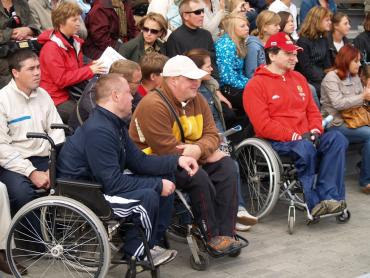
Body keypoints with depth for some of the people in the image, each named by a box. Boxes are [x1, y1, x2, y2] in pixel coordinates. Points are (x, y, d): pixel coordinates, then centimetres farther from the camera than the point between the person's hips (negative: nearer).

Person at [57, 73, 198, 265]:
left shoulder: (114, 124, 7)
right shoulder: (98, 131, -26)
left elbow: (139, 161, 11)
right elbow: (113, 183, -28)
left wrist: (177, 161, 1)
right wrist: (157, 185, -20)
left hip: (98, 185, 11)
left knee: (165, 179, 6)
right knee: (147, 196, -27)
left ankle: (151, 242, 10)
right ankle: (136, 253, -4)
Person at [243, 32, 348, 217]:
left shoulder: (298, 78, 21)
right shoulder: (256, 85, -3)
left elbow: (312, 110, 23)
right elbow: (263, 125, -12)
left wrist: (316, 129, 1)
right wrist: (293, 136, -17)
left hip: (306, 137, 7)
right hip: (276, 142, -6)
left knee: (337, 139, -21)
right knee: (305, 149, -36)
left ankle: (328, 196, -26)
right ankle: (314, 203, -27)